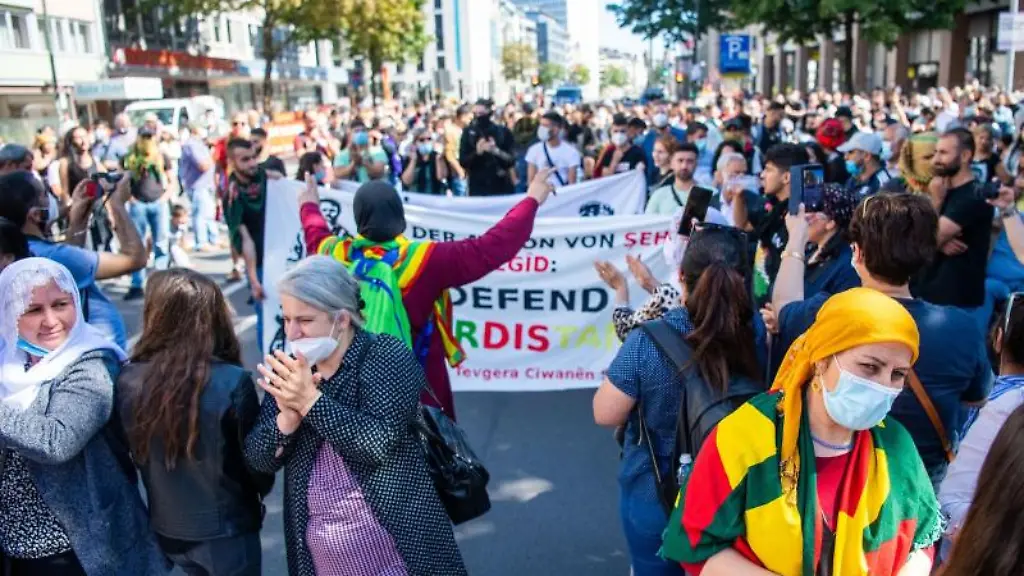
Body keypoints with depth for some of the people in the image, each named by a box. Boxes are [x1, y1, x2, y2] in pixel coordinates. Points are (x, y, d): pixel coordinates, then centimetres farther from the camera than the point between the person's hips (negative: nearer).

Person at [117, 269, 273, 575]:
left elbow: (132, 454, 0)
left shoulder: (127, 381, -14)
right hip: (225, 530, -4)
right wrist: (258, 493, 11)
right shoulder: (232, 383, -23)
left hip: (165, 528, 4)